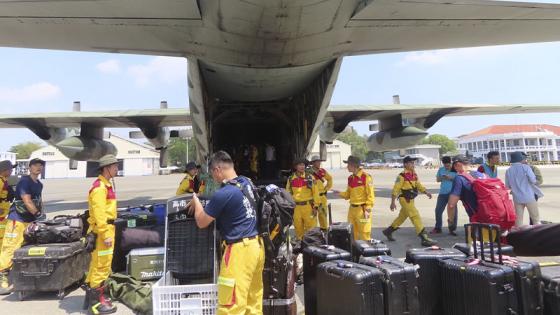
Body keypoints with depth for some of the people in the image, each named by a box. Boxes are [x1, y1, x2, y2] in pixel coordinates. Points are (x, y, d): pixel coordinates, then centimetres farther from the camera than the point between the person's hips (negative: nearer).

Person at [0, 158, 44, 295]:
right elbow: (27, 202, -17)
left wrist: (41, 215, 10)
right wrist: (38, 215, -12)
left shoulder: (39, 184, 15)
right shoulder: (24, 181, -12)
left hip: (30, 221, 8)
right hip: (17, 220, -8)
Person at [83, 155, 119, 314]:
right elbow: (99, 213, -23)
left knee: (97, 264, 18)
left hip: (106, 228, 10)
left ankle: (92, 295, 30)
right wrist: (106, 234, -23)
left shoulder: (106, 185, 15)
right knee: (102, 265, -3)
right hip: (102, 230, -10)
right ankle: (96, 301, 6)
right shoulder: (99, 187, -17)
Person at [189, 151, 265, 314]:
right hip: (256, 244, 9)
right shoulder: (247, 183, 6)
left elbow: (201, 222, -5)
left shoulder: (223, 194, -19)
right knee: (253, 298, 17)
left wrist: (195, 201, 12)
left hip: (240, 249, -9)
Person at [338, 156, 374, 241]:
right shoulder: (350, 178, 10)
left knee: (364, 233, -2)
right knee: (352, 233, 14)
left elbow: (371, 195, -12)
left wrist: (367, 210, -16)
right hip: (352, 208, 7)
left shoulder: (366, 177, -12)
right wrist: (339, 193, -1)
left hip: (362, 209, -7)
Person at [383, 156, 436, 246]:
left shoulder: (414, 174, 9)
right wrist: (393, 202, -14)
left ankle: (388, 231, 34)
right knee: (416, 217, -10)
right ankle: (424, 239, -6)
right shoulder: (402, 176, -16)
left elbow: (418, 185, 16)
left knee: (402, 217, 19)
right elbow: (395, 189, -14)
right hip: (405, 199, -9)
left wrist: (426, 192, -2)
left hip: (411, 199, 9)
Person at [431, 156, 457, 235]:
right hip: (442, 193, 3)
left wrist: (451, 178, -20)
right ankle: (438, 228, 16)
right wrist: (442, 178, -8)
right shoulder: (441, 169, 8)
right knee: (438, 210, 4)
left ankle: (452, 229, 11)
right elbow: (437, 179, 12)